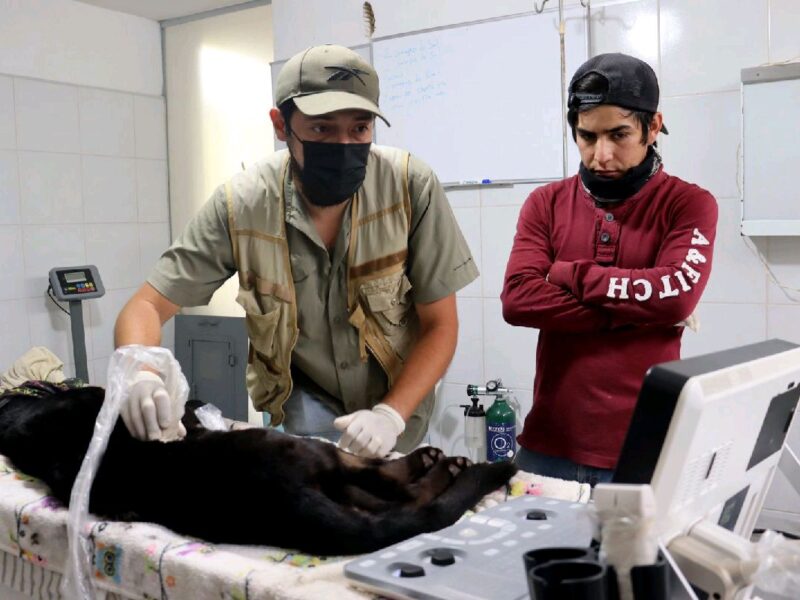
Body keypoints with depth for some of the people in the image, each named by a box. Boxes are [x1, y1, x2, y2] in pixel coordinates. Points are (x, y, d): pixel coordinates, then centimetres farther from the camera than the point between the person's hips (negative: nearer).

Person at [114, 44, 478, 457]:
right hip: (304, 400, 0)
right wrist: (138, 372, -37)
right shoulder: (240, 205, -22)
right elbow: (148, 306, -15)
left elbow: (440, 325, -15)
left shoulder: (411, 186, -23)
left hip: (398, 395, 0)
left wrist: (391, 415, -28)